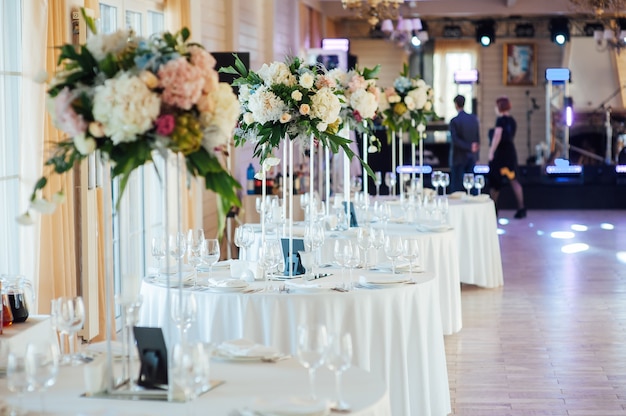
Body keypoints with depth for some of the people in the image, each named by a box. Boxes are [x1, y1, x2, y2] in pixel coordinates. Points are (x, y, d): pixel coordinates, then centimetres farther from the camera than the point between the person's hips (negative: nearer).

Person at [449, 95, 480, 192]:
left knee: (456, 185, 0)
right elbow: (477, 138, 6)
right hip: (472, 156, 5)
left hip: (459, 157, -5)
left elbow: (455, 140, -19)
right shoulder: (474, 118, 2)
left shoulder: (454, 121, -13)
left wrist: (469, 147, -15)